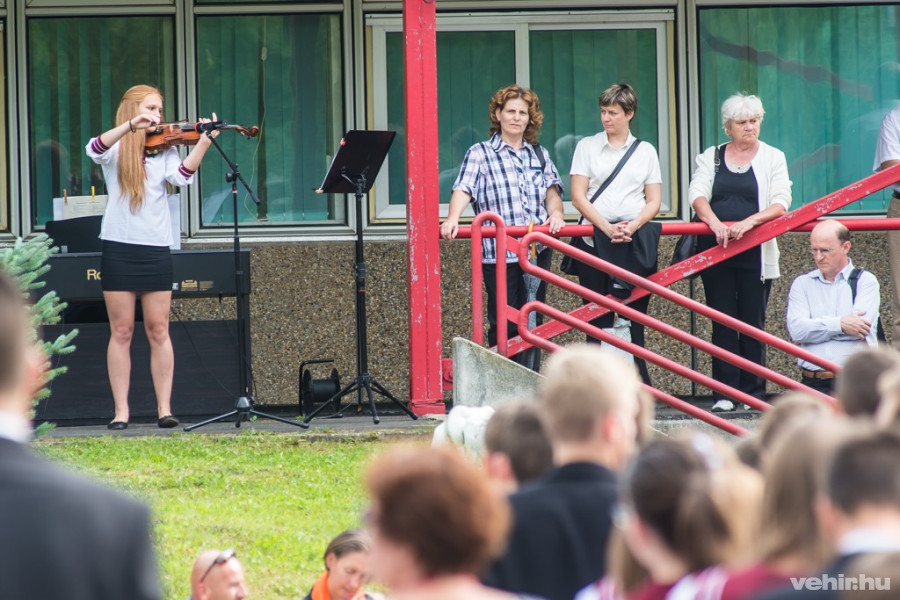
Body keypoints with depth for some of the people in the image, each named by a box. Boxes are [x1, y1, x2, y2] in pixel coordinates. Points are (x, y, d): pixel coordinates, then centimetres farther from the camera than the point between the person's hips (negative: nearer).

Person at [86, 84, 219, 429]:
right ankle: (121, 410, 4)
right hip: (119, 246, -1)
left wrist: (204, 141, -20)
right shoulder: (115, 149, 4)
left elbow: (182, 175, -10)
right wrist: (131, 126, -30)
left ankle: (164, 407, 4)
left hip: (156, 248, 1)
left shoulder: (164, 150, 9)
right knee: (121, 331, 1)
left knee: (158, 330, 1)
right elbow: (95, 150, -19)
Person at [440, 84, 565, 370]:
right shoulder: (480, 154, 3)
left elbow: (552, 190, 9)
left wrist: (555, 213, -14)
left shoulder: (540, 154, 16)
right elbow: (464, 189, -11)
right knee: (504, 324, -4)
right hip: (499, 253, -4)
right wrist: (452, 219, -30)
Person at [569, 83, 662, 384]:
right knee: (598, 320, -3)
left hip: (636, 243, 1)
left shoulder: (645, 151, 12)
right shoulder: (587, 147, 8)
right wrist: (607, 227, -13)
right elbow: (578, 196, 1)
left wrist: (634, 225, -12)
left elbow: (654, 201, 8)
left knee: (635, 319, -1)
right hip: (595, 243, -1)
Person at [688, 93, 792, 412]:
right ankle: (725, 393, 2)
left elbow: (780, 204, -5)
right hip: (716, 251, 1)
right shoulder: (710, 158, 11)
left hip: (754, 253, -1)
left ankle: (753, 392, 4)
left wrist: (749, 222, -21)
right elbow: (698, 196, -2)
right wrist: (715, 223, -21)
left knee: (753, 323, -1)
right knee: (722, 322, 0)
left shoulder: (773, 158, 6)